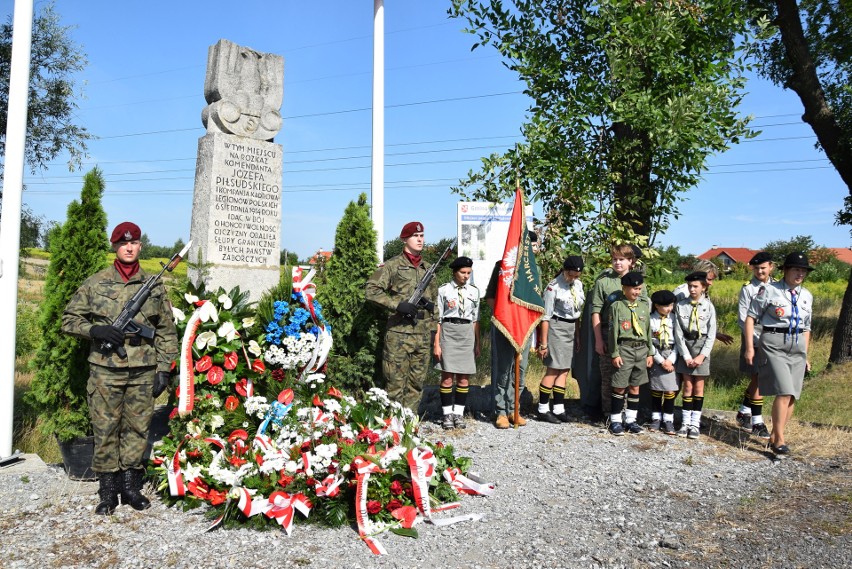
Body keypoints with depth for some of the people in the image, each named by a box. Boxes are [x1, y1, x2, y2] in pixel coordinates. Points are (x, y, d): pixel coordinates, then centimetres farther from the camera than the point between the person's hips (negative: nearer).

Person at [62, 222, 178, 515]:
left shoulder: (155, 286, 7)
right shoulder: (95, 283, 4)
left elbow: (166, 331, 9)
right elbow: (69, 319, 9)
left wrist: (164, 369, 4)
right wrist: (96, 330, -11)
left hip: (143, 372, 1)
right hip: (105, 369, -1)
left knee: (137, 428, 8)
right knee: (105, 430, 4)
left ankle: (131, 486, 22)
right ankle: (108, 490, 18)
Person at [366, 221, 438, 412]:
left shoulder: (428, 268, 17)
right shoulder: (392, 265, -1)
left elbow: (435, 295, 28)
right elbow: (372, 290, -9)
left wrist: (431, 304, 7)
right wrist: (397, 304, -17)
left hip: (423, 334, 6)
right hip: (399, 333, -6)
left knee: (417, 382, 11)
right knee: (396, 382, -3)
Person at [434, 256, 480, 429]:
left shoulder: (474, 291, 9)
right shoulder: (443, 290, 0)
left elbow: (476, 319, 13)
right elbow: (438, 318, 0)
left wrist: (477, 343, 12)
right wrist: (437, 343, -4)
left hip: (468, 333, 3)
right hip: (448, 332, -3)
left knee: (463, 377, 5)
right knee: (447, 376, -3)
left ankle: (459, 413, 14)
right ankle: (447, 414, 7)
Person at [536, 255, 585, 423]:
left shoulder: (578, 284, 7)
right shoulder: (554, 287, -15)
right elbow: (546, 317, -14)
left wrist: (578, 335, 16)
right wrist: (543, 343, -13)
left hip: (572, 328, 7)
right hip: (556, 327, -7)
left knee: (564, 370, 7)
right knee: (554, 369, -5)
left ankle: (559, 409, 13)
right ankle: (542, 410, 5)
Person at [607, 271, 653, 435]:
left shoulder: (644, 307, 11)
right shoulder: (617, 306, -4)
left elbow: (648, 331, 15)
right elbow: (613, 331, -6)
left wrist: (650, 353, 12)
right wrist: (615, 354, -9)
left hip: (641, 349, 5)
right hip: (624, 349, -5)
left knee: (635, 387, 10)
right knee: (619, 387, 0)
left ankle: (631, 419, 21)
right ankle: (615, 420, 11)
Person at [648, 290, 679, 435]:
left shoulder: (673, 319, 1)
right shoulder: (650, 320, -4)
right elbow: (649, 343, -5)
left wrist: (671, 360, -9)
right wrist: (661, 361, -8)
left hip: (671, 358, 1)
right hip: (656, 358, -1)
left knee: (670, 390, -2)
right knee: (656, 389, 7)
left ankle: (668, 420, 8)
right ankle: (656, 418, 20)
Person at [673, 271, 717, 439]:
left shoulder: (708, 306, -2)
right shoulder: (680, 305, -1)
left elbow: (711, 334, -2)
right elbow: (678, 333, -2)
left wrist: (702, 355, -10)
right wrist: (686, 355, -8)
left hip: (702, 346, 0)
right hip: (685, 345, 1)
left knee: (698, 386, 2)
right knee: (687, 385, 3)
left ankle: (695, 423, 9)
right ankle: (686, 422, 10)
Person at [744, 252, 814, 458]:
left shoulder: (807, 296, 12)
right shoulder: (769, 290, -5)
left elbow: (806, 327, 19)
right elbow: (751, 317, -3)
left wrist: (805, 355, 18)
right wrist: (749, 347, -7)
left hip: (798, 348, 6)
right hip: (774, 345, -6)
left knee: (792, 396, 5)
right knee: (784, 393, -15)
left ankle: (774, 437, 19)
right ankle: (779, 439, -4)